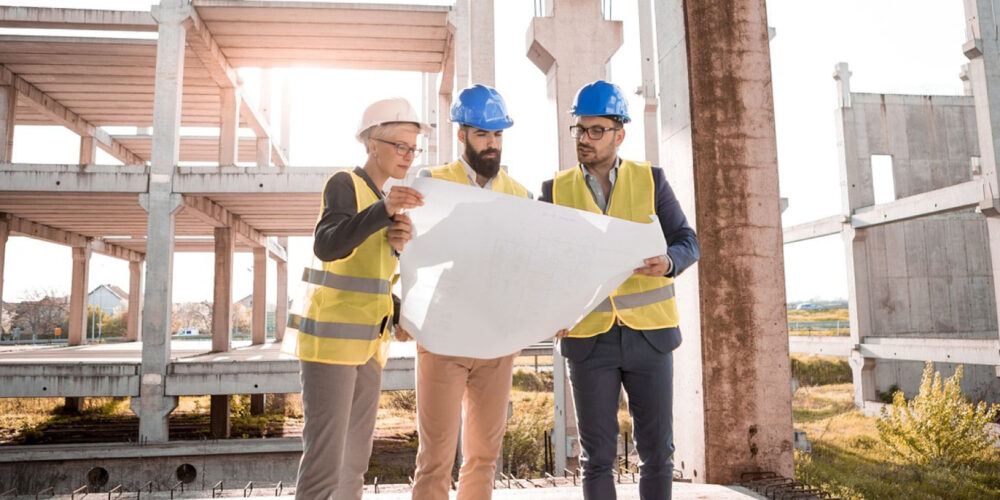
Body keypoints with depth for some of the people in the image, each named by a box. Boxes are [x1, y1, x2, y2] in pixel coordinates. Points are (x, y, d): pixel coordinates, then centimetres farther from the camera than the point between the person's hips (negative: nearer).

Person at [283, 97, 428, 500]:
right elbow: (327, 246, -24)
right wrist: (384, 210, -37)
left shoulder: (384, 197, 16)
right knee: (325, 458, -11)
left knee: (355, 459, 11)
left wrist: (398, 242, -8)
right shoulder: (345, 184, -7)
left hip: (366, 340, 8)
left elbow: (385, 271, 13)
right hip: (331, 337, -8)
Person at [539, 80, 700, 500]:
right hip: (587, 338, 0)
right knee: (598, 454, 4)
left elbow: (687, 243, 1)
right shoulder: (556, 190, 3)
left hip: (649, 334, 1)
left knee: (656, 450, 7)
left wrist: (667, 263, -22)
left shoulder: (650, 180, 3)